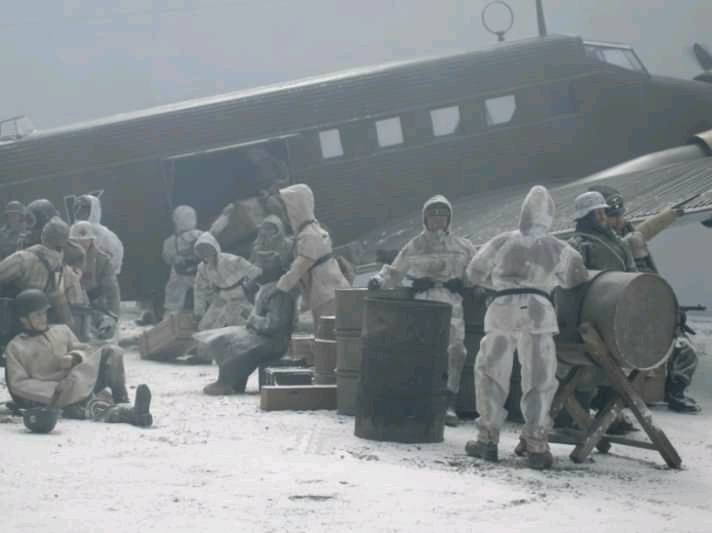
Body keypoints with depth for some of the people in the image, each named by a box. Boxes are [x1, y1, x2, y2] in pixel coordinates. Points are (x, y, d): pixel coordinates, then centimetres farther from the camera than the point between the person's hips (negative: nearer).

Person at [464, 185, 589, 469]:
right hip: (538, 310, -1)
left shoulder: (503, 242, 16)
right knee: (539, 380, 3)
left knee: (490, 373, 13)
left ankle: (488, 438, 10)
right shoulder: (558, 249, 14)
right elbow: (576, 279, 20)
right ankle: (535, 444, -5)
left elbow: (475, 273, 24)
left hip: (501, 309, 1)